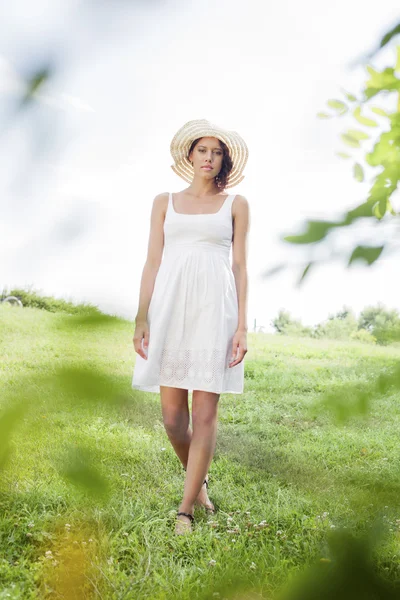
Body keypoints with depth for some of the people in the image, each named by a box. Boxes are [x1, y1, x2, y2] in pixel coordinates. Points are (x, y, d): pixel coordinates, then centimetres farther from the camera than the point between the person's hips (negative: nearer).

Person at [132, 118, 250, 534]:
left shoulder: (235, 204, 12)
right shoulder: (165, 202, 15)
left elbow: (240, 265, 6)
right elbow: (152, 262, 10)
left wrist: (242, 325, -3)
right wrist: (142, 317, -1)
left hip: (214, 307, -1)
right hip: (171, 305, 2)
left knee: (205, 413, -4)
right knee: (172, 413, 2)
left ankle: (185, 508, 6)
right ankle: (198, 480, 29)